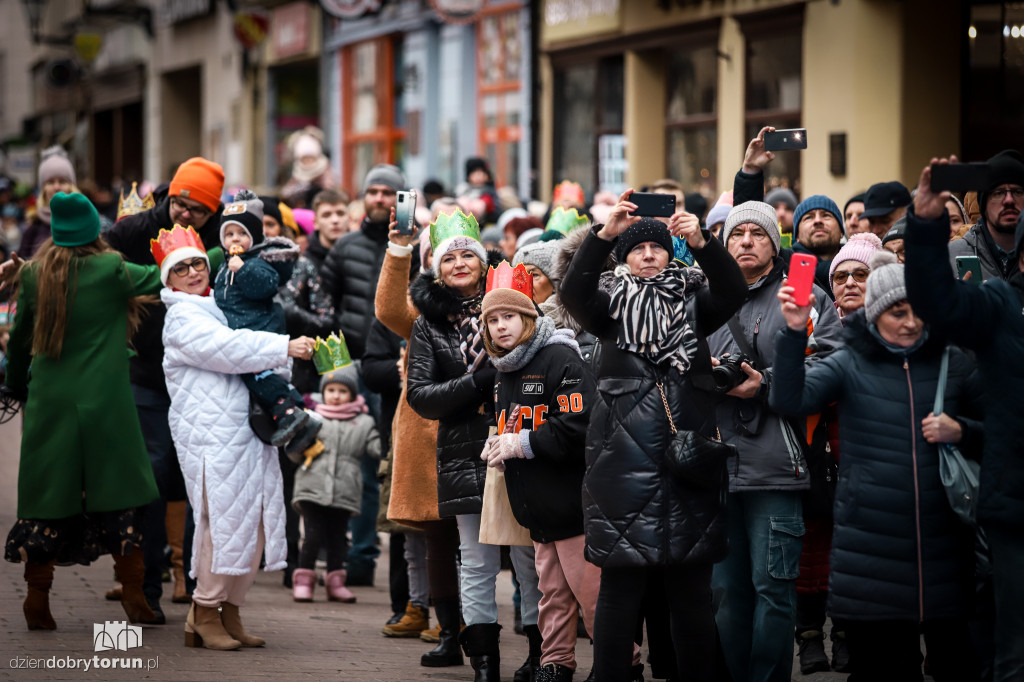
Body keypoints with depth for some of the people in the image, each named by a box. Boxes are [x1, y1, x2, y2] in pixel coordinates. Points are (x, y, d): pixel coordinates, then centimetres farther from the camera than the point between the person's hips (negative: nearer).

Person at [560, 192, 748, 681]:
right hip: (624, 466, -1)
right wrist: (604, 234, -22)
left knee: (692, 587, 4)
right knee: (621, 585, -2)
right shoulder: (612, 306, 10)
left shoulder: (691, 303, 12)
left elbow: (733, 293, -7)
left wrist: (701, 243, -23)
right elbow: (573, 293, -10)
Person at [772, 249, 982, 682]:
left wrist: (961, 431, -6)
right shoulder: (848, 365, 3)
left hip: (944, 544, 1)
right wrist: (794, 333, -25)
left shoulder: (952, 364, 8)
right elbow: (790, 400, -13)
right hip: (872, 546, -1)